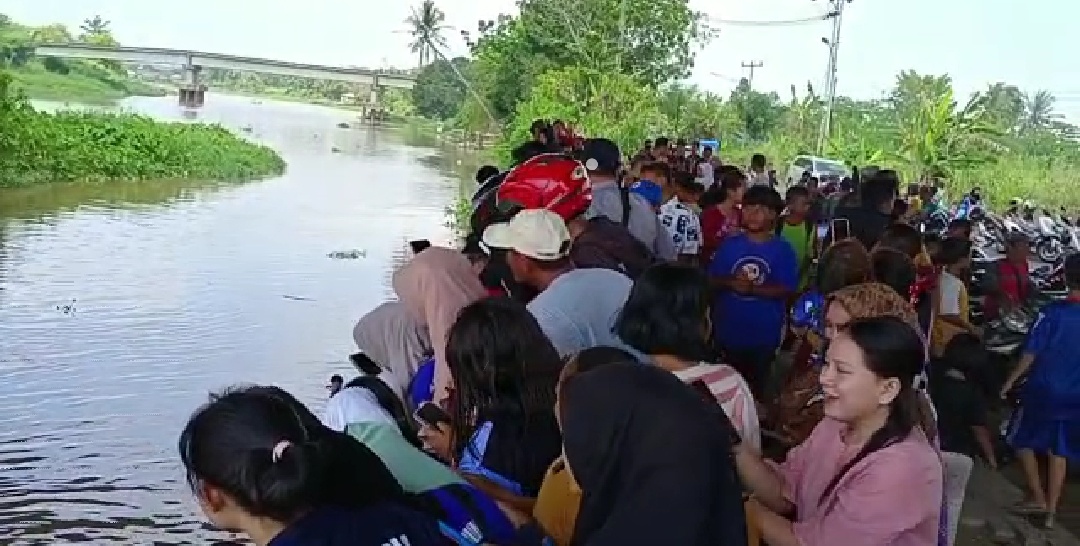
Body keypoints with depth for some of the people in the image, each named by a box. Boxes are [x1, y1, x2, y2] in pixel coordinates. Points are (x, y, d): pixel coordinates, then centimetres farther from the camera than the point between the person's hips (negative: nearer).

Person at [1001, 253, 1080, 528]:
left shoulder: (1053, 312, -17)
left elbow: (1031, 353, -13)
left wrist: (1011, 381, -2)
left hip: (1043, 391, -4)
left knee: (1022, 441, 15)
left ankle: (1038, 497, 13)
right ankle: (1051, 510, 18)